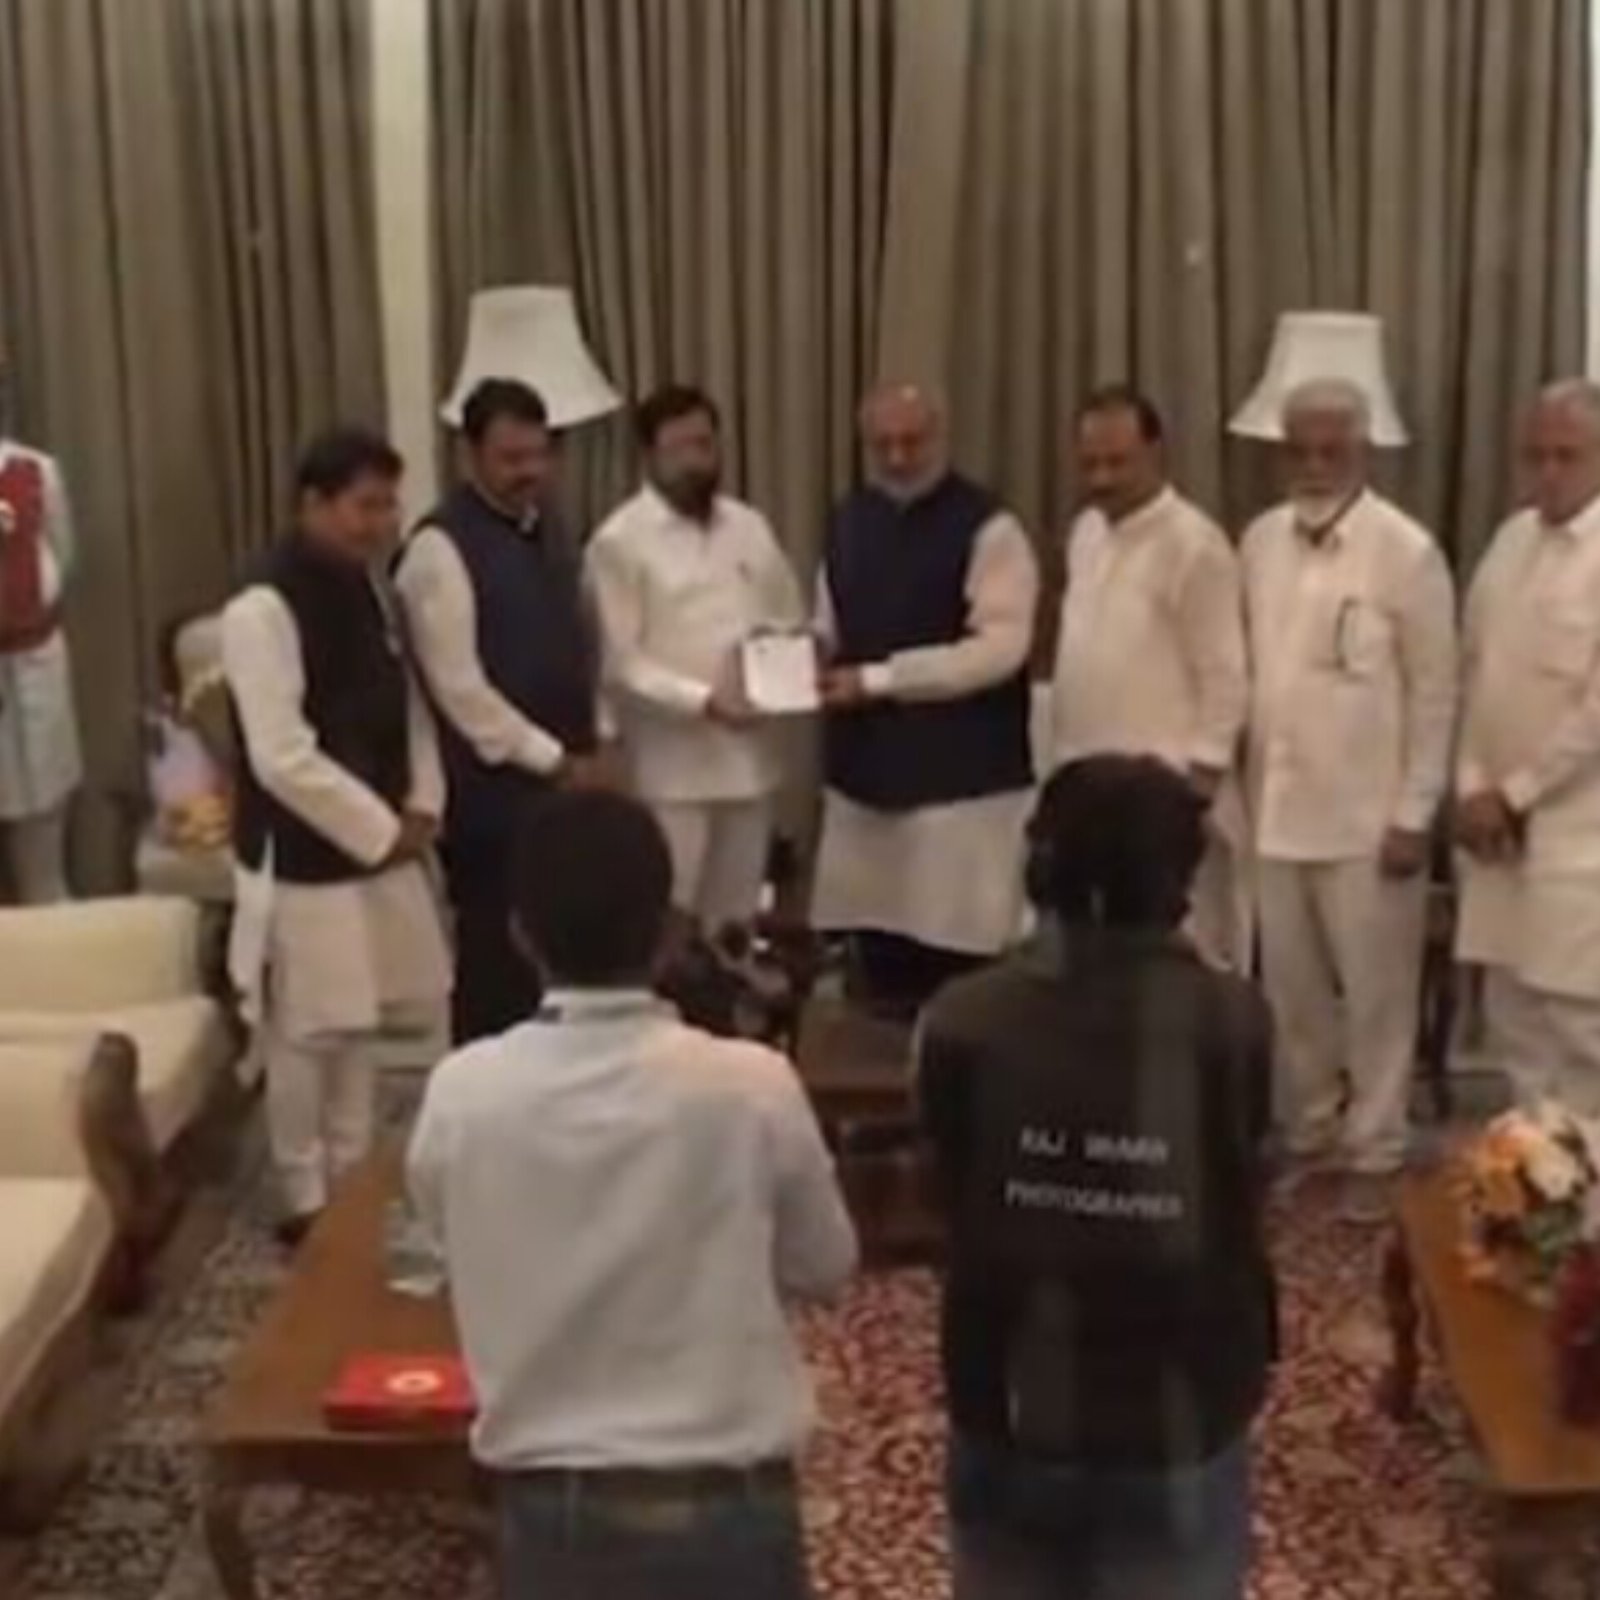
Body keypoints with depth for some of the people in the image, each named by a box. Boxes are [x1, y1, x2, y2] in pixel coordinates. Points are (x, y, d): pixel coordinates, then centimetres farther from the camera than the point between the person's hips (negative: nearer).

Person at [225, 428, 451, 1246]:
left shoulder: (367, 587, 7)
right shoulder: (263, 608, -20)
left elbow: (407, 702, 14)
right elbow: (282, 759, -24)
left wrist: (421, 806, 0)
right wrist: (382, 829, -17)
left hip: (379, 846, 8)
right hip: (304, 862, -8)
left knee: (358, 1027, 16)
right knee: (306, 1038, 3)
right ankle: (307, 1202, 18)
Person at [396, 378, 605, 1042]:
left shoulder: (549, 528, 11)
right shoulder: (441, 546, -14)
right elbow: (459, 688, -18)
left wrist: (591, 740, 8)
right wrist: (553, 760, -15)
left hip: (566, 780, 8)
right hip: (494, 792, -7)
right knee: (496, 967, 1)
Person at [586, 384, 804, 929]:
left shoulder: (750, 527, 9)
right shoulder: (620, 540, -7)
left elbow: (792, 621, 15)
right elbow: (619, 663, -12)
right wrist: (704, 700, -22)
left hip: (749, 756, 5)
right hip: (670, 767, -5)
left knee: (736, 921, 14)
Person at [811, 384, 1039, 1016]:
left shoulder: (987, 527, -9)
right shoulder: (849, 520, 12)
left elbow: (1000, 646, -17)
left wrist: (879, 679, -20)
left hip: (962, 777, -6)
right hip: (866, 769, 6)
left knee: (956, 952, -4)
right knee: (877, 940, 10)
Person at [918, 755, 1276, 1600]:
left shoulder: (964, 1023, -16)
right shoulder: (1232, 1022, -18)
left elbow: (953, 1194, -2)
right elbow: (1243, 1181, -3)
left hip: (1012, 1402, 1)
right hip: (1179, 1415, -1)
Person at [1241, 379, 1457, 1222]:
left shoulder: (1406, 551, -10)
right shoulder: (1261, 540, 5)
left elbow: (1435, 691, -8)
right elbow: (1247, 667, 9)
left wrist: (1414, 815, -11)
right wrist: (1238, 778, 7)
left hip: (1366, 817, -4)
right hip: (1276, 809, 5)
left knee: (1375, 992, 6)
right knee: (1291, 988, 14)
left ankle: (1373, 1153, 20)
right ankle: (1307, 1135, 30)